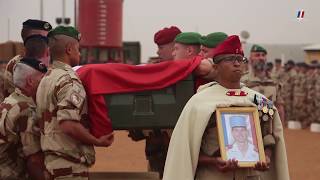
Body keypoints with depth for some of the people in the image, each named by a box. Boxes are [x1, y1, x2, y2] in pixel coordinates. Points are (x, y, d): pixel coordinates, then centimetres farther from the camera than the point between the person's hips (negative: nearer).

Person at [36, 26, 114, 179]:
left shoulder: (45, 79, 14)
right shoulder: (69, 81, -15)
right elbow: (68, 125, -25)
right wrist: (97, 141, -13)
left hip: (50, 159, 9)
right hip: (70, 165, -9)